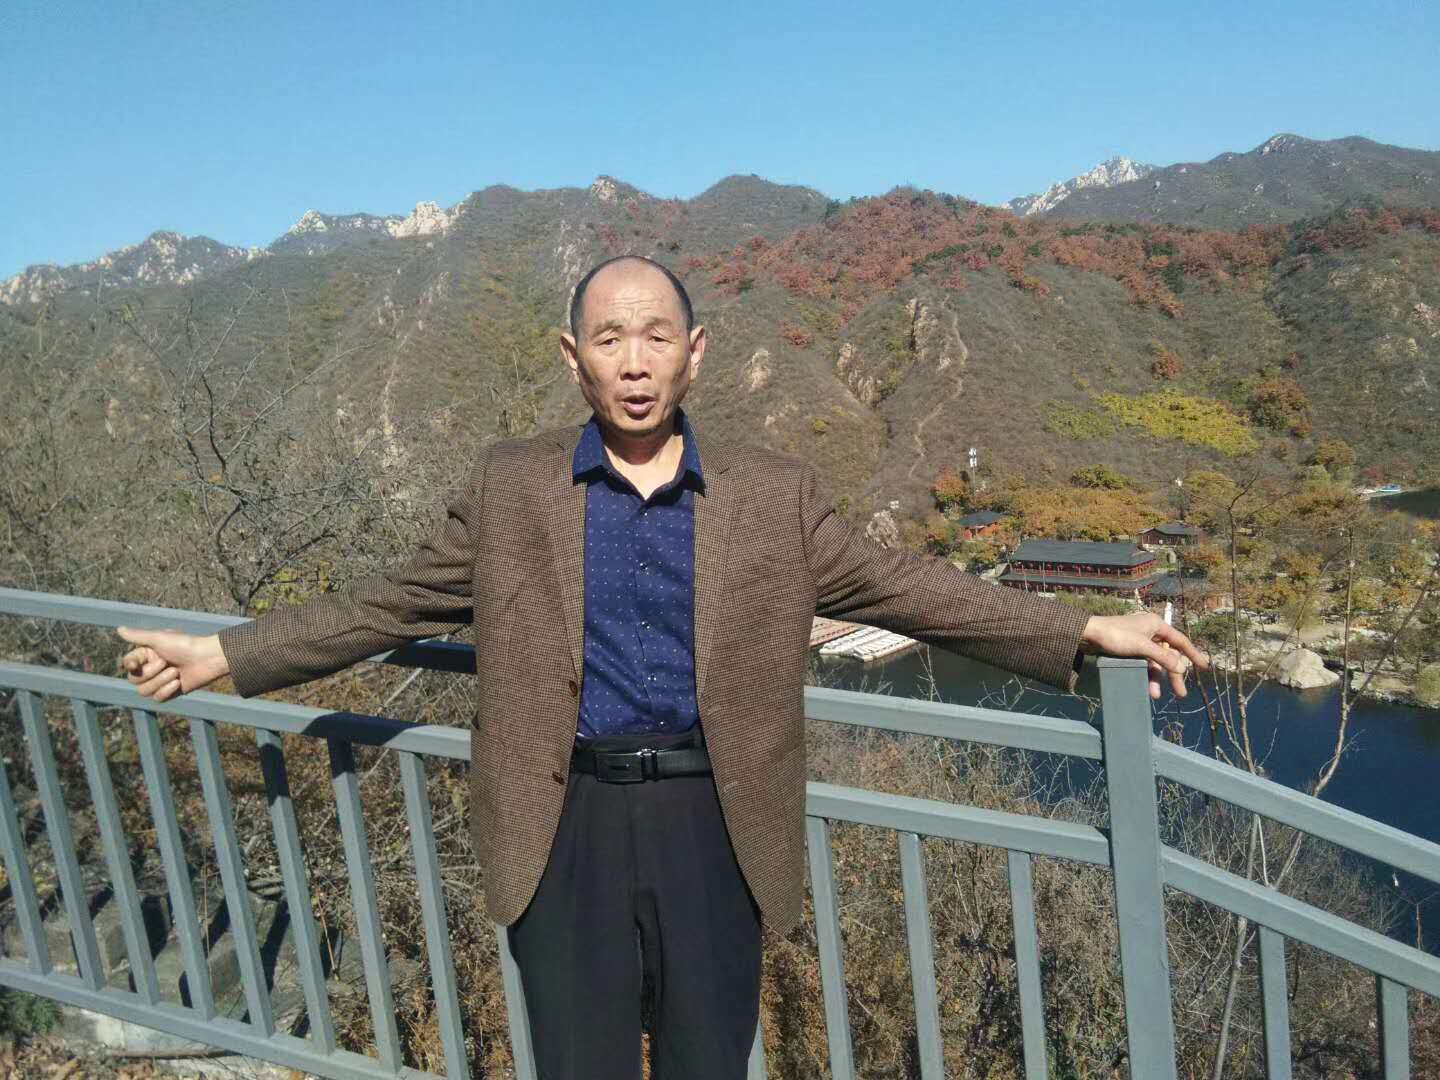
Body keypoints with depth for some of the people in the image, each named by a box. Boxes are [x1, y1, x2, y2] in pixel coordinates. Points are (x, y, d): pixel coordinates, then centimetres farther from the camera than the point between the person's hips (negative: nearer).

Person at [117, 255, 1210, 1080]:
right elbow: (391, 601, 7)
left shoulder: (772, 493, 2)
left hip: (713, 824, 1)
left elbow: (904, 584, 2)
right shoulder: (509, 487, 2)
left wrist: (1087, 630, -2)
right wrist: (224, 653, 5)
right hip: (569, 825, 0)